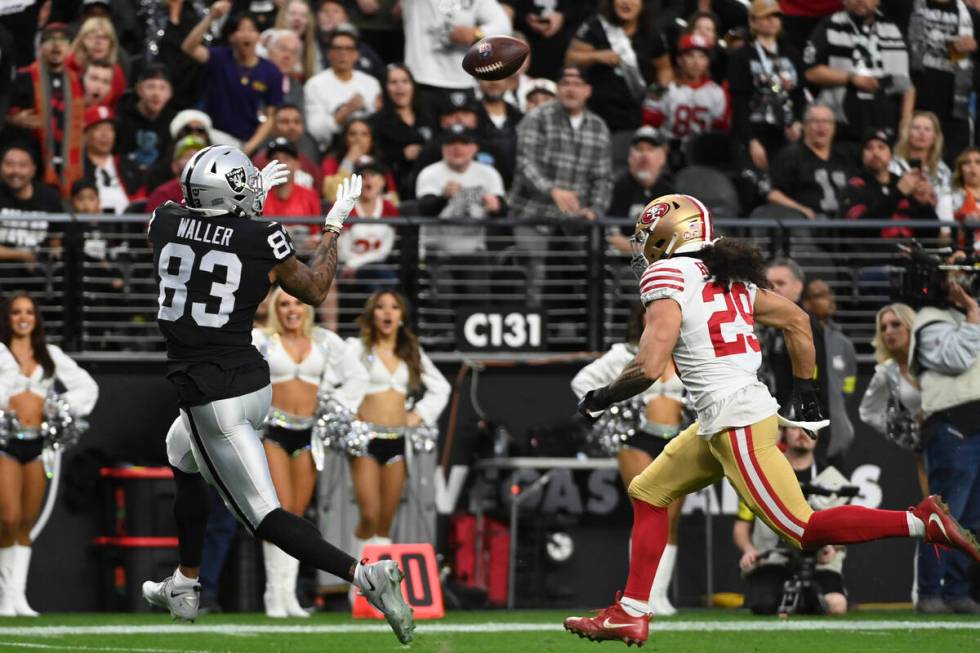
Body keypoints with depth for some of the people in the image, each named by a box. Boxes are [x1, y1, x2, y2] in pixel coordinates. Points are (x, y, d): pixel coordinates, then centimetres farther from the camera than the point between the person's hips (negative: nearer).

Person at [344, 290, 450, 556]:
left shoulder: (412, 353, 14)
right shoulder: (358, 348, 2)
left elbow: (441, 387, 24)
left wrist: (419, 414, 11)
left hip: (398, 441, 4)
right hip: (367, 438, -4)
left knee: (386, 522, 3)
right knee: (369, 516, -15)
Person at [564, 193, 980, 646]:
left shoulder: (667, 278, -11)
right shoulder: (730, 277, 13)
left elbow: (649, 368, -19)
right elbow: (796, 320, 19)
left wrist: (601, 398, -1)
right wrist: (806, 395, 25)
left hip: (735, 423, -10)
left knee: (803, 531, -6)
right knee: (648, 492, 18)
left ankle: (922, 522, -12)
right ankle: (629, 615, 18)